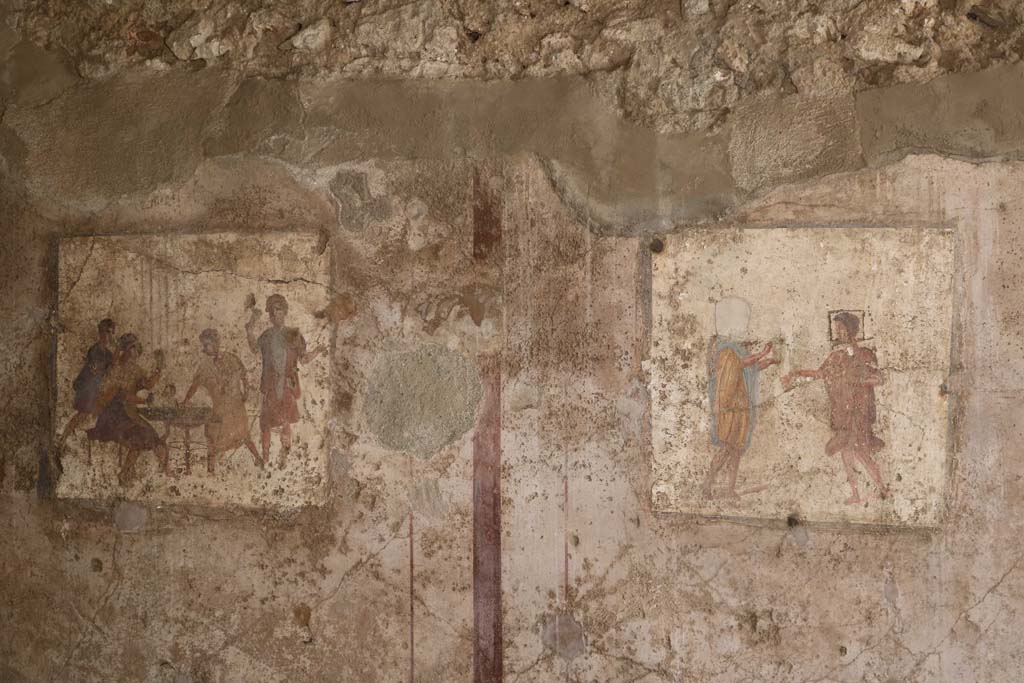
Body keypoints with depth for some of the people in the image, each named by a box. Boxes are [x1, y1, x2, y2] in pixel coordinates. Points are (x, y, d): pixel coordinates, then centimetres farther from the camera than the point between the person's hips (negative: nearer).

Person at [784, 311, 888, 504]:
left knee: (860, 452, -9)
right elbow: (820, 373, 21)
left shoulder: (864, 354, -9)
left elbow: (880, 379, -11)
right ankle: (855, 494, 10)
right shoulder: (837, 355, 9)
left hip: (858, 410, -6)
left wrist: (857, 382, -20)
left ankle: (882, 489, 3)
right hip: (841, 412, 6)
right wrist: (796, 373, 15)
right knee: (846, 452, 5)